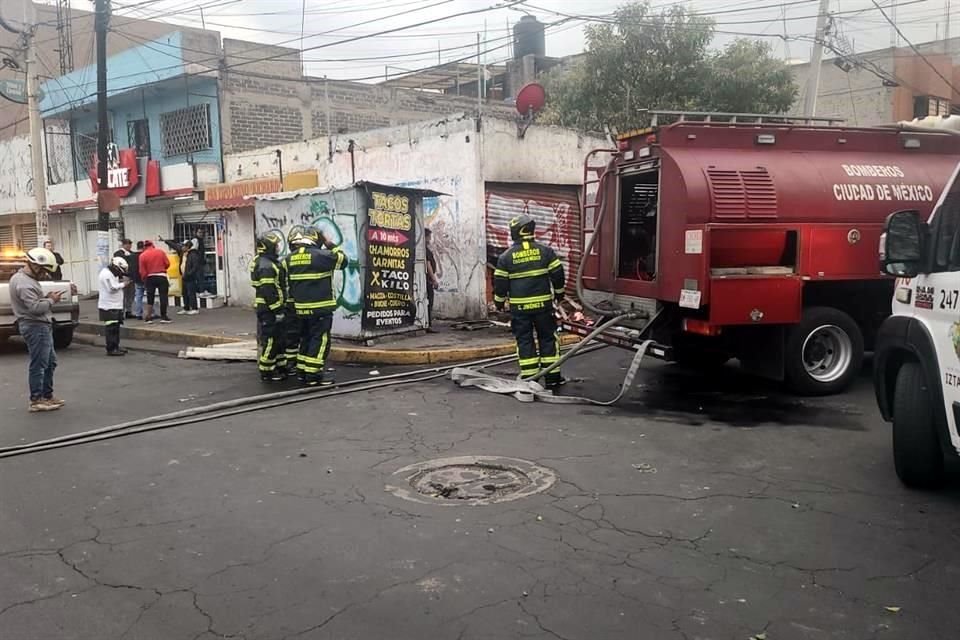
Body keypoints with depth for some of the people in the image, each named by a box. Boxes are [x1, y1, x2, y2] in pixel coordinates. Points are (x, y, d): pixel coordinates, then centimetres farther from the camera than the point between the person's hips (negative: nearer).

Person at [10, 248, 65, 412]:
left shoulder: (26, 279, 15)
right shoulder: (24, 284, -18)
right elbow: (35, 308, -25)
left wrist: (46, 297, 5)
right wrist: (51, 300, -11)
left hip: (41, 326, 11)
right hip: (35, 327, -11)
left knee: (50, 362, 17)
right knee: (39, 364, -6)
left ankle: (47, 395, 25)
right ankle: (36, 401, -1)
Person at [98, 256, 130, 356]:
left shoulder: (112, 274, 19)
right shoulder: (106, 274, -15)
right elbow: (112, 288, -22)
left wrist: (122, 282, 6)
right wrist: (123, 284, -10)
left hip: (115, 306, 11)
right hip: (109, 307, -11)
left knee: (116, 327, 14)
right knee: (111, 328, -10)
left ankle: (115, 347, 20)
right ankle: (111, 349, -9)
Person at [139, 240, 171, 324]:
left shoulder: (142, 255, -1)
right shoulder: (160, 251, -1)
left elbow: (142, 271, -2)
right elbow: (167, 263, 0)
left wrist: (144, 280, 11)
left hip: (150, 278, 1)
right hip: (161, 276, -1)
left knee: (150, 298, 9)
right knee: (163, 297, 2)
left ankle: (148, 318, 11)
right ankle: (163, 317, 0)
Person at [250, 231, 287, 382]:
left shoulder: (270, 262, 15)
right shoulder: (266, 266, -19)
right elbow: (268, 291, -23)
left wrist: (281, 307, 22)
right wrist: (277, 310, -21)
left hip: (273, 308, 11)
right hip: (269, 310, -11)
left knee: (279, 339, 17)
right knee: (269, 341, -4)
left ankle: (280, 367, 26)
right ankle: (267, 372, 2)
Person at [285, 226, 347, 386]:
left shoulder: (290, 258, 8)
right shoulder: (321, 255, -14)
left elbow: (288, 282, 13)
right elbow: (342, 260, -3)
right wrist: (330, 244, 6)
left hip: (301, 307, 7)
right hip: (320, 307, -7)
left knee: (306, 338, 18)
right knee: (320, 340, -3)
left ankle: (302, 371, 23)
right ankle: (312, 375, -4)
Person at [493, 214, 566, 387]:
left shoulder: (506, 256, -4)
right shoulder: (545, 251, -2)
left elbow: (500, 282, 0)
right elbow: (557, 274, 2)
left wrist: (499, 301, 14)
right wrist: (559, 293, 18)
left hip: (519, 306, -1)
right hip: (543, 303, 1)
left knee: (525, 340, 6)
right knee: (547, 338, 10)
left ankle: (529, 378, 5)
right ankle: (553, 377, 12)